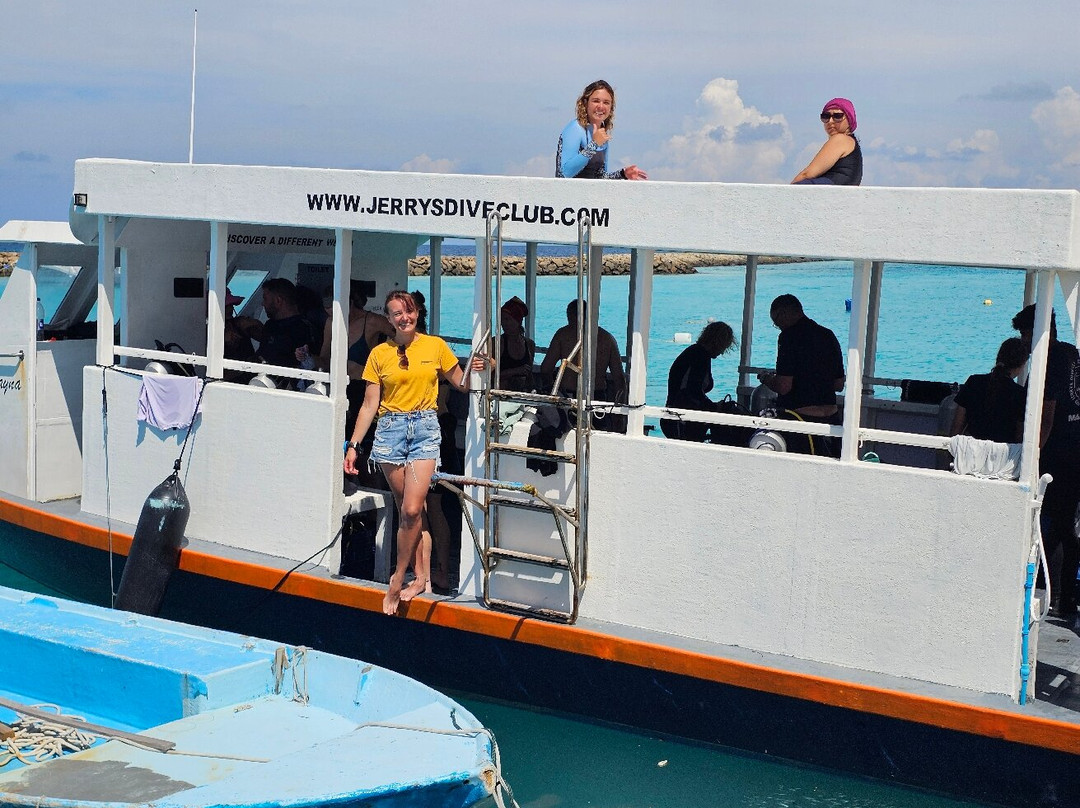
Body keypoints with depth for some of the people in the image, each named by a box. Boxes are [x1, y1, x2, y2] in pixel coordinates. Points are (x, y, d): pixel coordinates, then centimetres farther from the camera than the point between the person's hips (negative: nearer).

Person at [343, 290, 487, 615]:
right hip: (391, 429, 1)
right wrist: (354, 445, 3)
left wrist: (474, 370, -10)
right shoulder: (380, 354, 6)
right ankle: (420, 577, 12)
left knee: (411, 509, -12)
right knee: (408, 510, 3)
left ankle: (398, 579, -1)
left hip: (425, 428, -1)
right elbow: (369, 405, 7)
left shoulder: (435, 346, 5)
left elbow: (462, 384, 12)